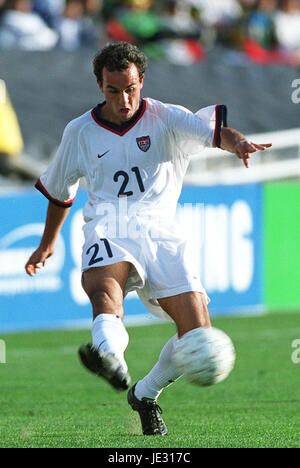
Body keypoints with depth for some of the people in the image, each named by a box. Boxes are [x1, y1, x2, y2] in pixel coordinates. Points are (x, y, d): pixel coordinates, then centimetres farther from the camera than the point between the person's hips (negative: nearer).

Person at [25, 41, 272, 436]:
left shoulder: (166, 119, 4)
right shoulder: (80, 132, 11)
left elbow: (215, 130, -14)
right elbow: (59, 191, 27)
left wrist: (237, 143, -38)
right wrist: (47, 244, 37)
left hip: (161, 235, 0)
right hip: (107, 233, 0)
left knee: (197, 334, -12)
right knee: (103, 287, -37)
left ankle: (146, 395, 15)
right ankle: (109, 355, -70)